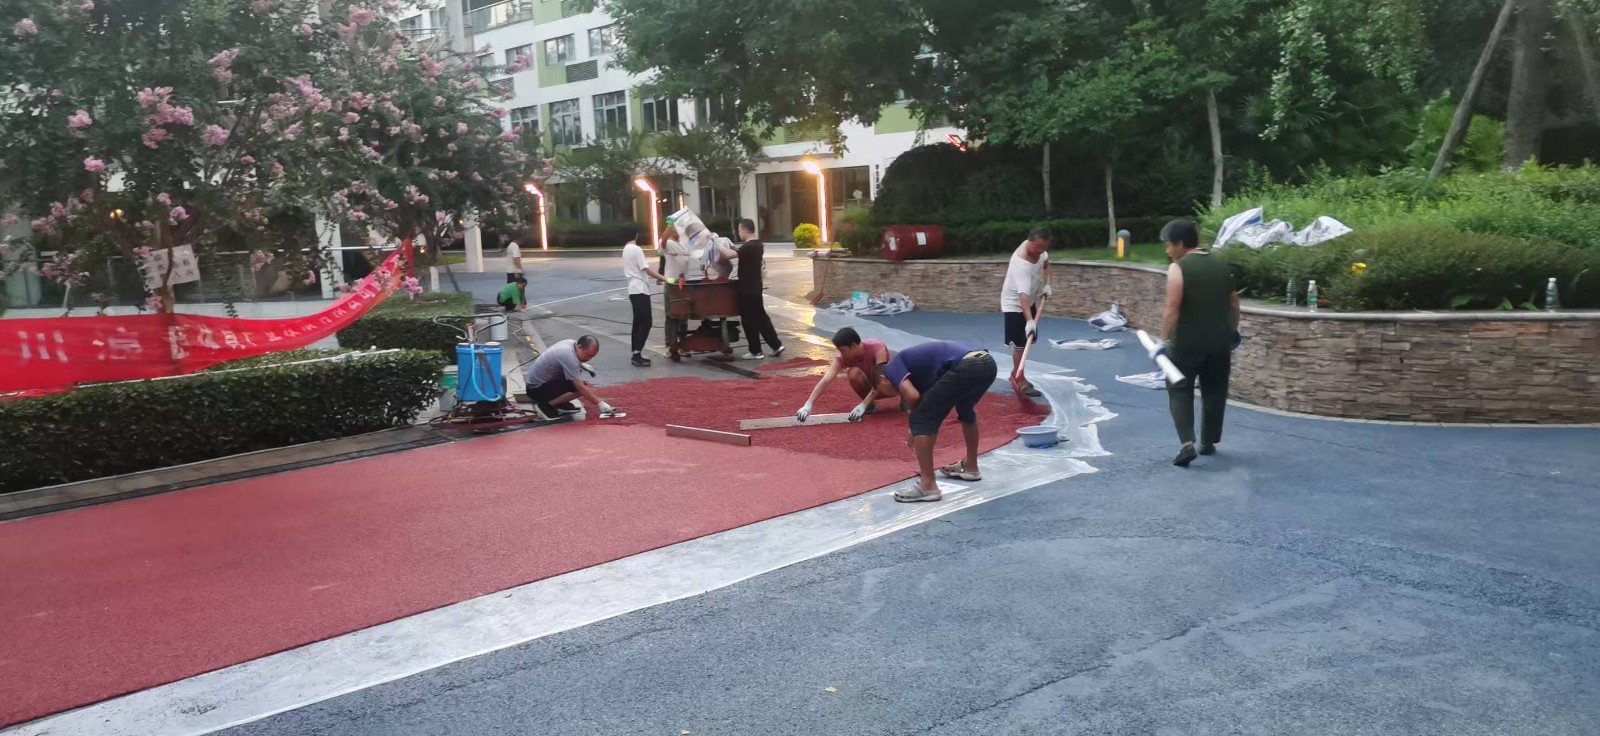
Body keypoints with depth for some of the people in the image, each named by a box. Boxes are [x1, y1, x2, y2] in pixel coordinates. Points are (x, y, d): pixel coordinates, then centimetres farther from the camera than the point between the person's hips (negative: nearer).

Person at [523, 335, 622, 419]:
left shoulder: (571, 343, 0)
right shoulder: (569, 356, -27)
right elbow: (580, 388, -28)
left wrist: (581, 365, 5)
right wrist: (600, 404, -26)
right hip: (537, 390, -10)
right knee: (581, 387, -25)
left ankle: (558, 402, 6)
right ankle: (547, 404, -13)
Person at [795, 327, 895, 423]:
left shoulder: (878, 348, -31)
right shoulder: (843, 358, -21)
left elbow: (881, 376, -36)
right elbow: (825, 381, -31)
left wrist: (863, 405, -43)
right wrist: (808, 405, -43)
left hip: (888, 383, -4)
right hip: (869, 388, 4)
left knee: (883, 384, -41)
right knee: (854, 372, -30)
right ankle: (870, 405, -10)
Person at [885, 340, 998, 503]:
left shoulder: (892, 367, 15)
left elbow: (912, 396, -4)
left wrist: (917, 425, 16)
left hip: (965, 367, -9)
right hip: (987, 363, 9)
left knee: (921, 420, 4)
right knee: (966, 410, 37)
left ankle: (928, 485, 3)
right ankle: (971, 467, 48)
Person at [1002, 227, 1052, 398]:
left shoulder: (1039, 249, -13)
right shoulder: (1022, 264, -38)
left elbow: (1045, 262, 12)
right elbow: (1023, 294, -48)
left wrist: (1046, 283, -1)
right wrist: (1029, 321, -57)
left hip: (1030, 300, 9)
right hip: (1015, 303, -9)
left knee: (1026, 342, 17)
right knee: (1019, 345, -9)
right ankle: (1021, 383, -2)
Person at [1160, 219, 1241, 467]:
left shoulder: (1178, 268, -11)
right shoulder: (1222, 265, 9)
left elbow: (1172, 309, -18)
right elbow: (1233, 303, 14)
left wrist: (1165, 340, -14)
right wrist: (1233, 332, 25)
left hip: (1187, 343, -5)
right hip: (1219, 342, 6)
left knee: (1180, 391, 4)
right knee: (1214, 393, 16)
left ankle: (1187, 444, -10)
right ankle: (1208, 443, 25)